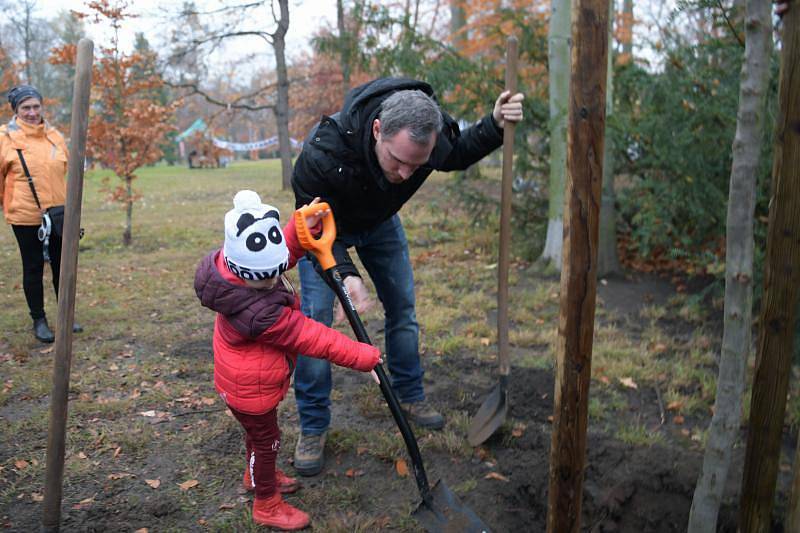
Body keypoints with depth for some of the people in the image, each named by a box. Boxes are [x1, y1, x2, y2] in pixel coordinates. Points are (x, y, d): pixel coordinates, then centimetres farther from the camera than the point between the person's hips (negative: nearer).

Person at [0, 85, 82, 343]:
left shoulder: (55, 135, 3)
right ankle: (39, 320, 19)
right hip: (25, 216, -3)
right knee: (33, 268, 7)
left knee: (62, 265, 11)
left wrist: (66, 203, 14)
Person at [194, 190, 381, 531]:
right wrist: (364, 357, -23)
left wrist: (303, 228, -16)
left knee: (258, 432, 30)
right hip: (251, 388, -8)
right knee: (266, 439, 14)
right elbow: (314, 339, -32)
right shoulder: (262, 314, -41)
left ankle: (256, 475, 57)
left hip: (241, 377, 8)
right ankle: (267, 505, 37)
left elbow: (286, 251, 1)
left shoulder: (232, 264, -18)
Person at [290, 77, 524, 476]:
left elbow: (457, 154, -4)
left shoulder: (431, 130, -31)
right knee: (316, 320, -9)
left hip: (380, 220, 4)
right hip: (326, 223, -4)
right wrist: (344, 272, -45)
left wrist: (495, 125, -21)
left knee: (403, 307, 8)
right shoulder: (325, 148, -44)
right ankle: (312, 427, 5)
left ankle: (410, 396, 29)